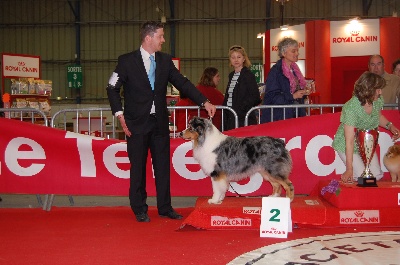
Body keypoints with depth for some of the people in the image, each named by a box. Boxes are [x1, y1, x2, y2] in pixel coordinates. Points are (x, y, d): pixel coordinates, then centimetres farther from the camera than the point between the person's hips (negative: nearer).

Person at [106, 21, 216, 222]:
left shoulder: (165, 60, 6)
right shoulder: (127, 61, -5)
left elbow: (182, 83, 5)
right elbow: (112, 88, 0)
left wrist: (204, 102, -4)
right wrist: (120, 115, -8)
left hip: (160, 122, 4)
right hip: (137, 123, -4)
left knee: (163, 166, 7)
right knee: (138, 167, 5)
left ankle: (165, 208, 17)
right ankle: (140, 210, 17)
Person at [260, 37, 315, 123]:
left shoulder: (294, 69, 14)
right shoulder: (275, 71, -11)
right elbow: (271, 96, -17)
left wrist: (305, 92, 4)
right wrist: (292, 96, -22)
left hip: (296, 115, 7)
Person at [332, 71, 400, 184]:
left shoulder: (378, 101, -12)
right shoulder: (351, 108, -32)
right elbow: (349, 141, -32)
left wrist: (390, 126, -8)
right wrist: (349, 169, -32)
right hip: (346, 146, -6)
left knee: (377, 175, -2)